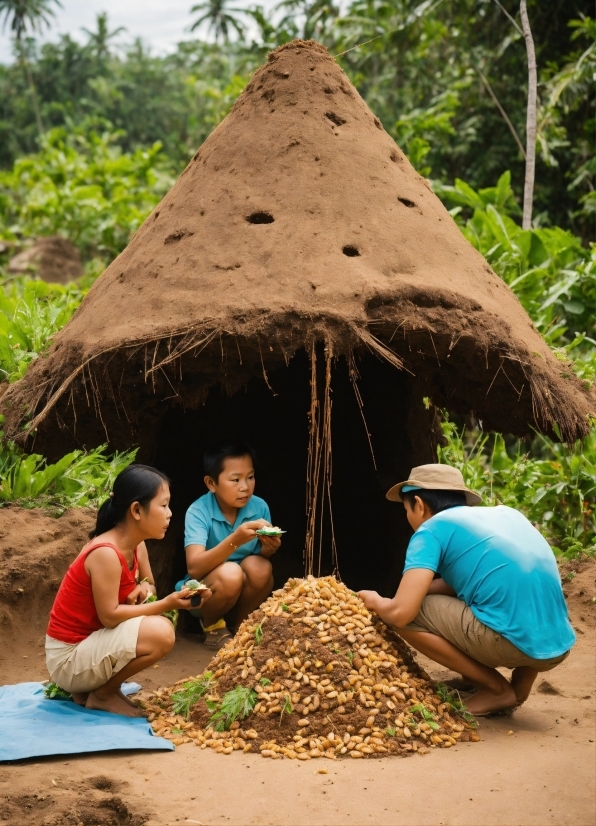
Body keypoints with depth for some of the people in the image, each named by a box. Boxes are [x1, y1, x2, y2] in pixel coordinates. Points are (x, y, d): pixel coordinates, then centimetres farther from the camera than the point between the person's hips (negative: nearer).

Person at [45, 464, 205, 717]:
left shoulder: (136, 547, 3)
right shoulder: (106, 554, -25)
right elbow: (109, 616, -24)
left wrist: (144, 588, -9)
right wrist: (167, 604, -23)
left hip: (90, 642, 9)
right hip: (68, 657, -9)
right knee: (161, 633, -24)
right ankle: (102, 694, -4)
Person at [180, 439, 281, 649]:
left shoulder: (259, 507, -11)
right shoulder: (198, 512, -21)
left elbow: (262, 560, 0)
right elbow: (194, 568, -32)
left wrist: (268, 549, -25)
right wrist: (235, 540, -46)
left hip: (242, 592, 3)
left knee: (259, 567, -27)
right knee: (229, 573, -33)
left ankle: (242, 627, -1)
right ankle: (211, 625, -2)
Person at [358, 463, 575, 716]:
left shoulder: (433, 529, 2)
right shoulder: (505, 513, 21)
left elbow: (400, 613, -6)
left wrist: (375, 602, 16)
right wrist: (423, 588, 28)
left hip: (513, 644, -8)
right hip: (557, 646, 8)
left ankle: (498, 690, 6)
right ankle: (520, 685, 16)